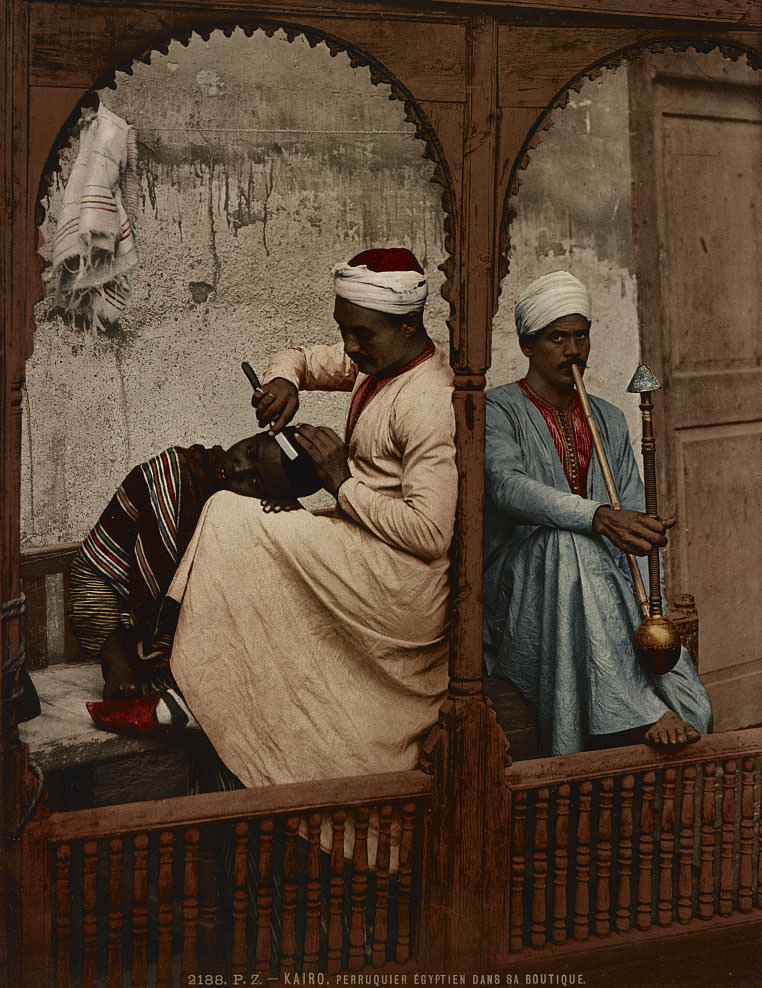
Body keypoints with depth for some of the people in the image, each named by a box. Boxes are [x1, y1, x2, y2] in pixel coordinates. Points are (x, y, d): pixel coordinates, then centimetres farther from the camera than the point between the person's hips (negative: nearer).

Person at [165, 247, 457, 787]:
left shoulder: (429, 402, -21)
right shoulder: (378, 359, 8)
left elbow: (431, 532, -28)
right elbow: (302, 357, 25)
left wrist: (344, 482, -18)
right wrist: (284, 381, 0)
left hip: (401, 581, -10)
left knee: (229, 519, -12)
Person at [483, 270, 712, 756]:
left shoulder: (609, 420, 18)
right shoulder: (499, 410, 0)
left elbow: (635, 523, 11)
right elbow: (507, 485, -22)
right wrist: (599, 517, -38)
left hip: (599, 582, 4)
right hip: (521, 583, -3)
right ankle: (635, 716, -41)